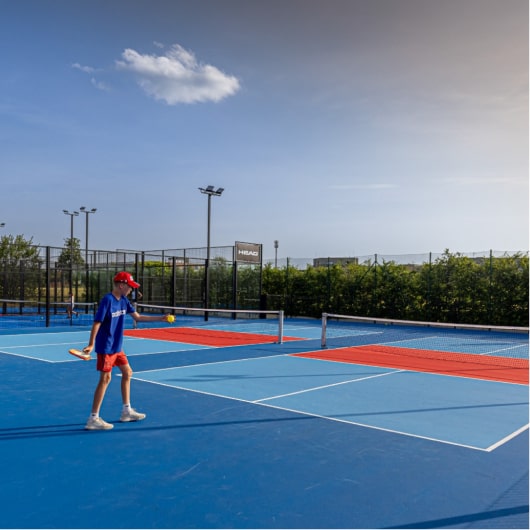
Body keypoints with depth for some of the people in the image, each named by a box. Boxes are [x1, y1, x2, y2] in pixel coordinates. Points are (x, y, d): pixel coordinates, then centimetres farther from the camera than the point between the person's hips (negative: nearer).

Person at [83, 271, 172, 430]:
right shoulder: (107, 300, -19)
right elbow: (97, 323, -20)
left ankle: (127, 411, 27)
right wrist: (91, 344, -25)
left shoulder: (124, 300, 6)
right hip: (106, 347, -9)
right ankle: (93, 419, 2)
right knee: (105, 379, -7)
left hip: (117, 346, 9)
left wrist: (160, 318, 10)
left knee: (127, 373, 15)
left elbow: (138, 317, 14)